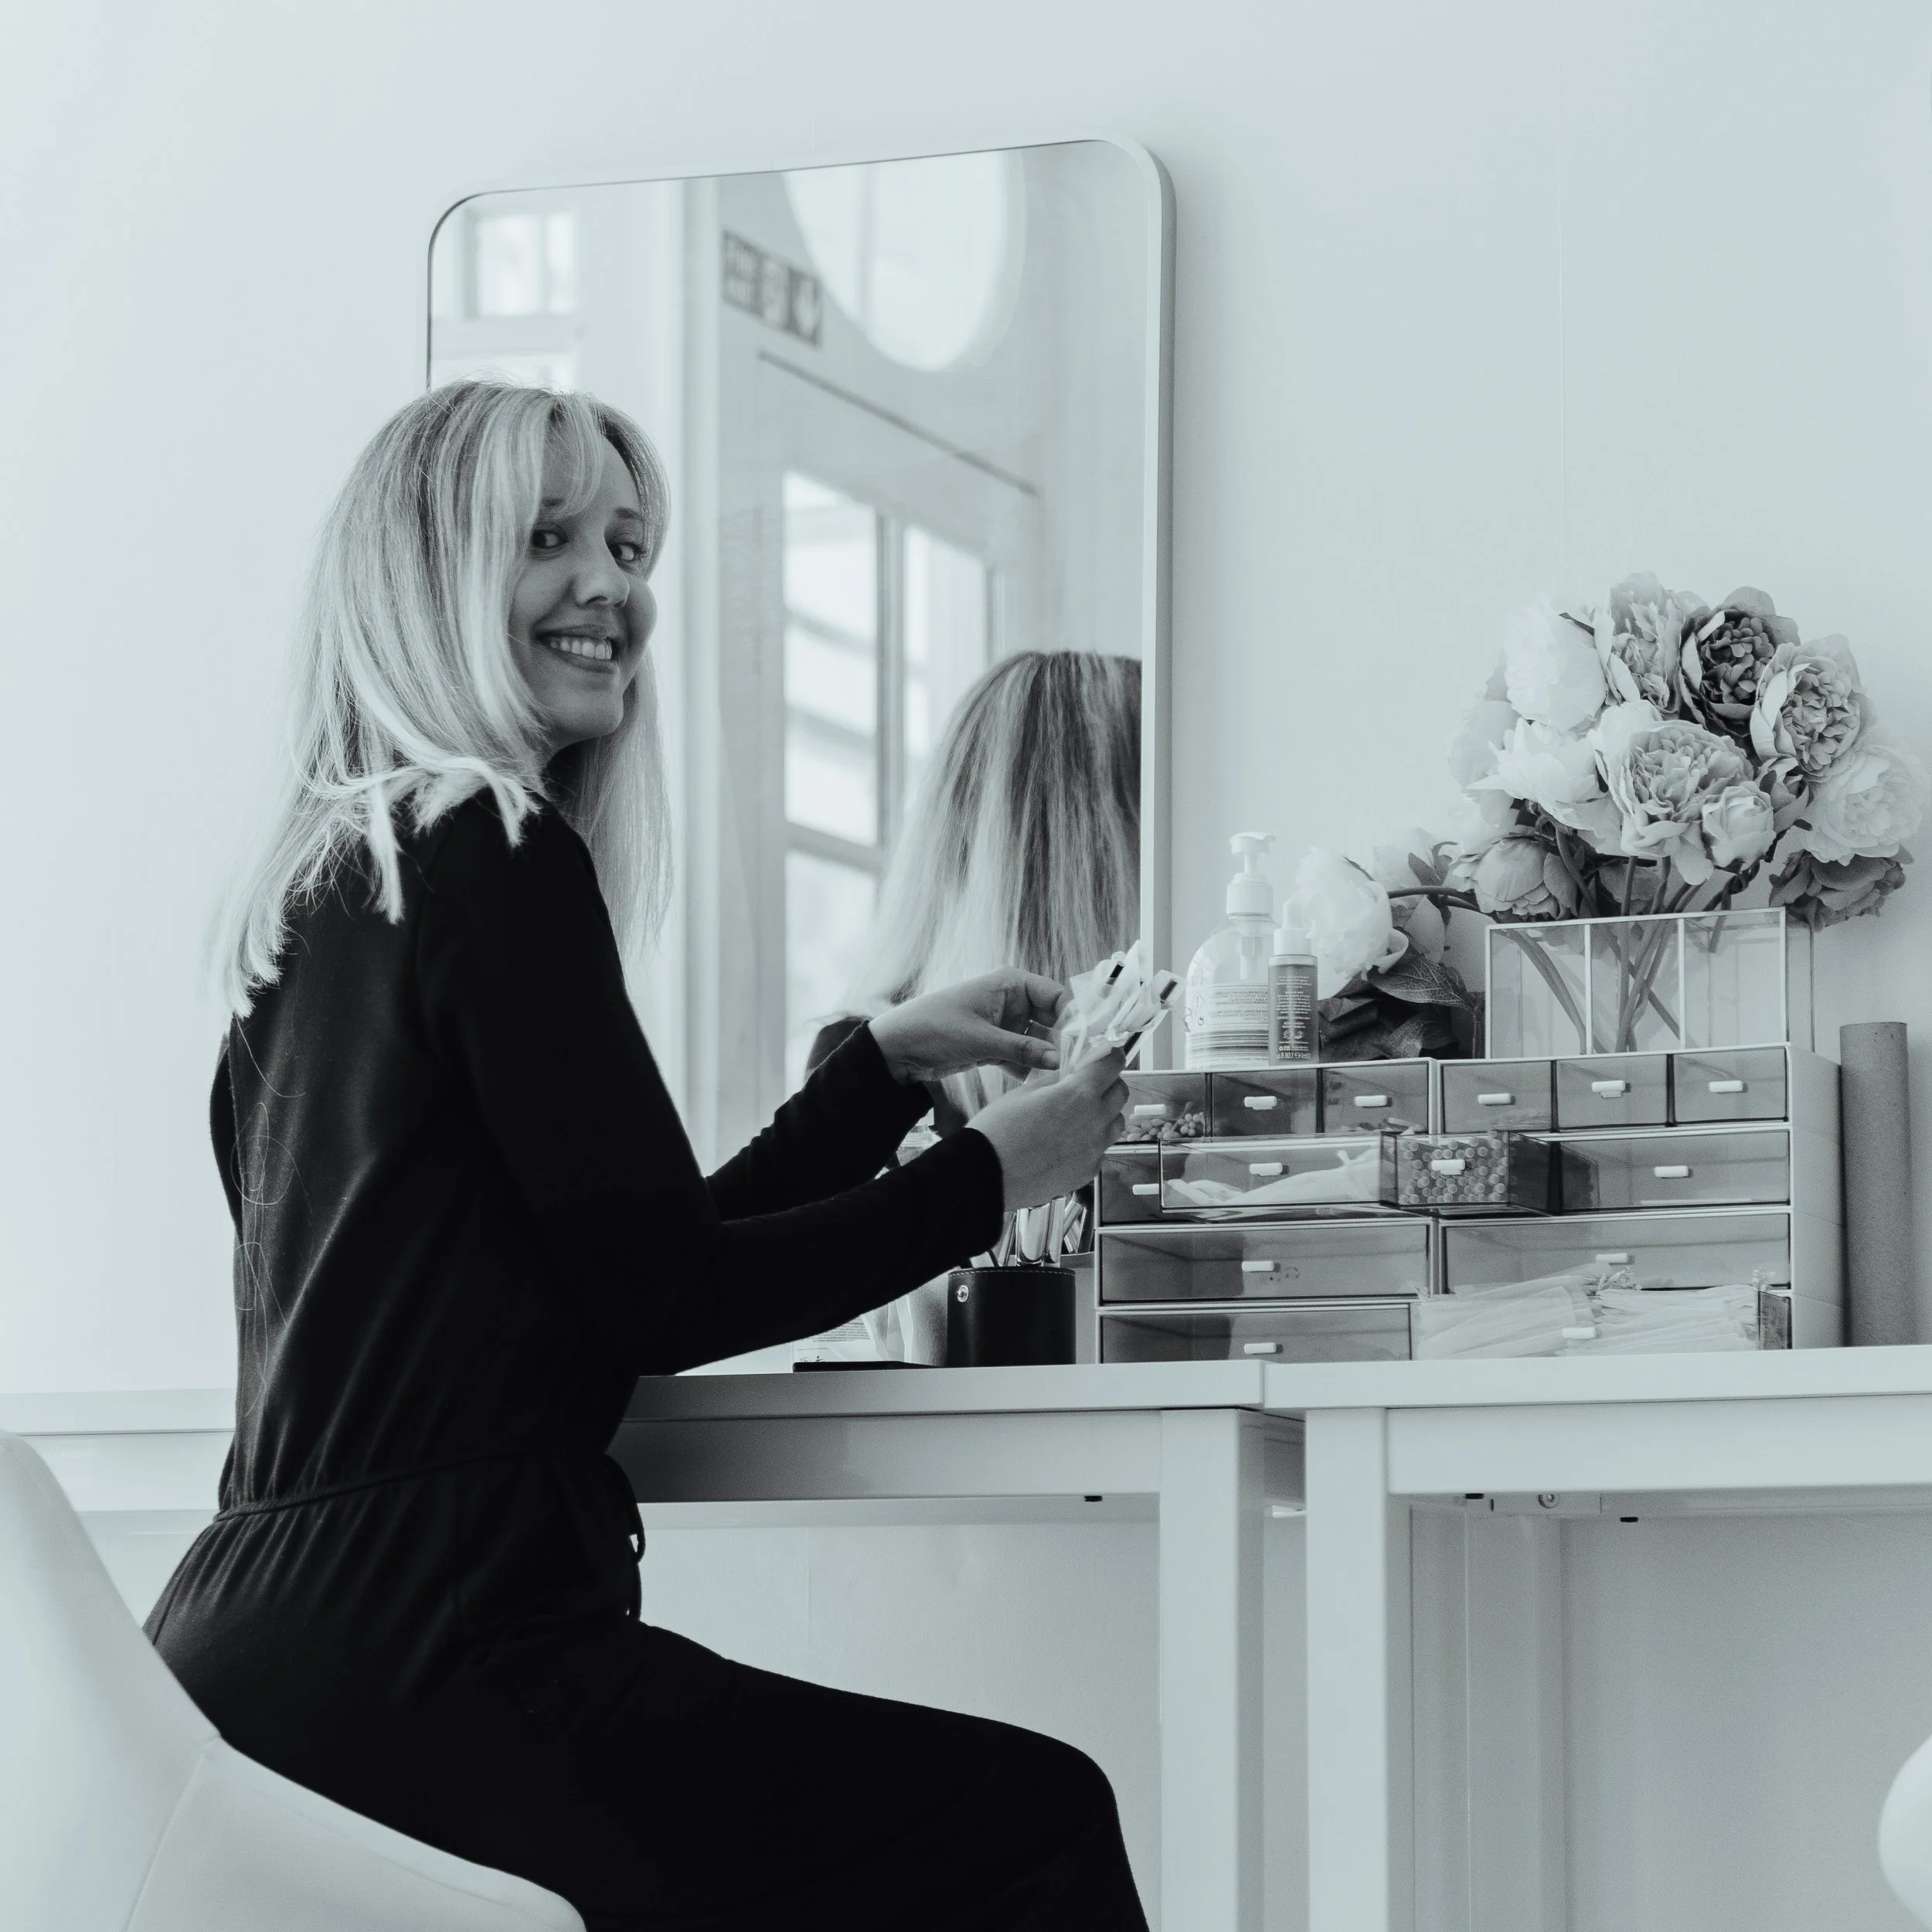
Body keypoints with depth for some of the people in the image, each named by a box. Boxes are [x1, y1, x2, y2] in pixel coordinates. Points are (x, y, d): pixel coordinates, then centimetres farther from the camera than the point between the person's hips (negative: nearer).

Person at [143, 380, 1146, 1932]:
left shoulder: (333, 887, 17)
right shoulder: (493, 857, -9)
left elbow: (622, 1255, 20)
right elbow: (664, 1300, -9)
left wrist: (886, 1066, 20)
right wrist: (990, 1178, 3)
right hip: (412, 1669, -9)